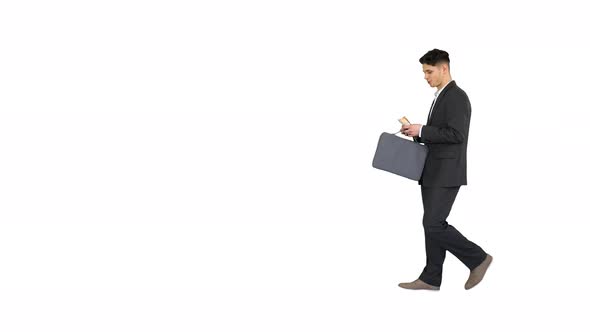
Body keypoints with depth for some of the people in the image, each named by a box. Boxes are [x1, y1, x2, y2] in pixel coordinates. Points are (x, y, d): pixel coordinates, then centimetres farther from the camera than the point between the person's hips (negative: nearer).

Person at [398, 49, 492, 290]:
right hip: (433, 172, 10)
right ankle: (430, 278, 12)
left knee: (433, 225, -12)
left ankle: (478, 258, 1)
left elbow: (456, 135, -23)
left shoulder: (457, 97, -14)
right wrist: (417, 133, 8)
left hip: (446, 173, -10)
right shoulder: (440, 97, 18)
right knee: (432, 224, 8)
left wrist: (422, 130, -18)